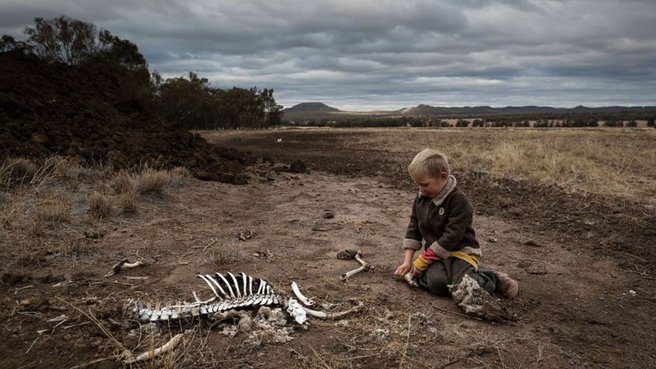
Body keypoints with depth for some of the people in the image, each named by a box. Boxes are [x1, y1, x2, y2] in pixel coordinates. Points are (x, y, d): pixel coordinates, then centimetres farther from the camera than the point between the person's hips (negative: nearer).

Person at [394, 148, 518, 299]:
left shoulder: (459, 201, -17)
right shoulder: (421, 198, 4)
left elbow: (451, 237, -21)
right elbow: (413, 230, 8)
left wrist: (422, 261, -18)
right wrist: (407, 261, -1)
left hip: (460, 251, -3)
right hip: (435, 252, 4)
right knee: (438, 285, -28)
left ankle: (494, 280, 2)